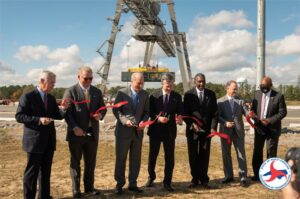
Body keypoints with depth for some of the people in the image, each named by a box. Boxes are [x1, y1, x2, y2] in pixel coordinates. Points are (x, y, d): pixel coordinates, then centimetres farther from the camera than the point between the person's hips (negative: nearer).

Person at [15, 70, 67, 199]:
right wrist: (38, 120, -23)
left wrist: (64, 109, -11)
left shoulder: (51, 98, 11)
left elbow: (58, 116, 11)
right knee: (32, 171, 2)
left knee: (46, 170, 14)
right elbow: (19, 116, -12)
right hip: (34, 140, -6)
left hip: (49, 140, 6)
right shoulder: (28, 96, -8)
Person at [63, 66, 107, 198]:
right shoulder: (70, 91, -4)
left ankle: (89, 187, 25)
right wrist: (74, 128, -20)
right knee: (75, 162, 9)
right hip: (76, 132, -4)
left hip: (92, 133, 4)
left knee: (91, 162, 11)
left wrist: (100, 115, -13)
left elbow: (103, 108, 11)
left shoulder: (97, 92, 9)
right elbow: (67, 112, -9)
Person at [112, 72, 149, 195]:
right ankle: (119, 184, 19)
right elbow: (116, 110, -5)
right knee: (121, 158, 5)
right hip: (123, 130, -3)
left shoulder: (145, 94, 5)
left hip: (138, 131, 4)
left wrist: (143, 121, -10)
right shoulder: (122, 93, -5)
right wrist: (125, 120, -19)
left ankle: (132, 184, 22)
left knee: (136, 159, 9)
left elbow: (146, 111, 9)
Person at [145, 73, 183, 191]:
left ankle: (167, 182, 16)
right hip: (155, 129, 0)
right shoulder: (154, 95, -1)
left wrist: (180, 118, -23)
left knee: (169, 157, 4)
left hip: (170, 130, 1)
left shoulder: (177, 96, 2)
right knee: (152, 155, 12)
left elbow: (180, 111, -1)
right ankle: (151, 177, 35)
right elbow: (150, 111, -3)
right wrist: (158, 118, -20)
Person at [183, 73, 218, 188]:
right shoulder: (188, 95, -1)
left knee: (204, 155, 5)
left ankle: (203, 179, 17)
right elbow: (185, 113, -2)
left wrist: (213, 127, -7)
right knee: (193, 155, 7)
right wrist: (192, 124, -16)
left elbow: (215, 112, 4)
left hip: (206, 130, 1)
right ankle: (195, 179, 20)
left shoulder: (211, 94, 5)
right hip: (192, 129, -1)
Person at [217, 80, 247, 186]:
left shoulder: (240, 101, 6)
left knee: (241, 154, -2)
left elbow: (246, 113, -6)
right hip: (225, 131, 0)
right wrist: (225, 122, -21)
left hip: (238, 131, 0)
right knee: (226, 154, 10)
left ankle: (243, 178, 4)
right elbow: (218, 116, -4)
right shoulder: (220, 101, 2)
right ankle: (228, 176, 25)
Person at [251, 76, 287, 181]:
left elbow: (282, 112, -11)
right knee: (257, 151, 9)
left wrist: (269, 120, -20)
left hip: (272, 128, -4)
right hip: (259, 127, 4)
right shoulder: (257, 94, 2)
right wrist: (254, 114, -11)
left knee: (271, 152, 6)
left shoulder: (278, 96, -12)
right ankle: (257, 173, 21)